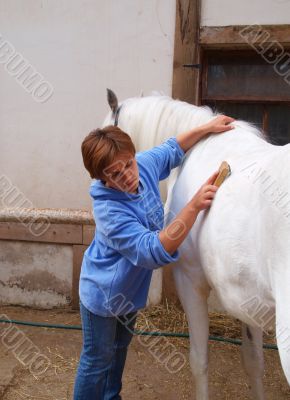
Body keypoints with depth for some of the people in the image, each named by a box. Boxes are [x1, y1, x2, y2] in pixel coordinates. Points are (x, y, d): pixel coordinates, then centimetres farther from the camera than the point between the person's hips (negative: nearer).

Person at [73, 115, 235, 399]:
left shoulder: (145, 164, -16)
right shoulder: (109, 211, -37)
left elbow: (173, 149, 6)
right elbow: (155, 251, -42)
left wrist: (207, 128, 0)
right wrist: (195, 206, -48)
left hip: (129, 288, 8)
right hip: (102, 294, -8)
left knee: (120, 347, 28)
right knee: (98, 361, 11)